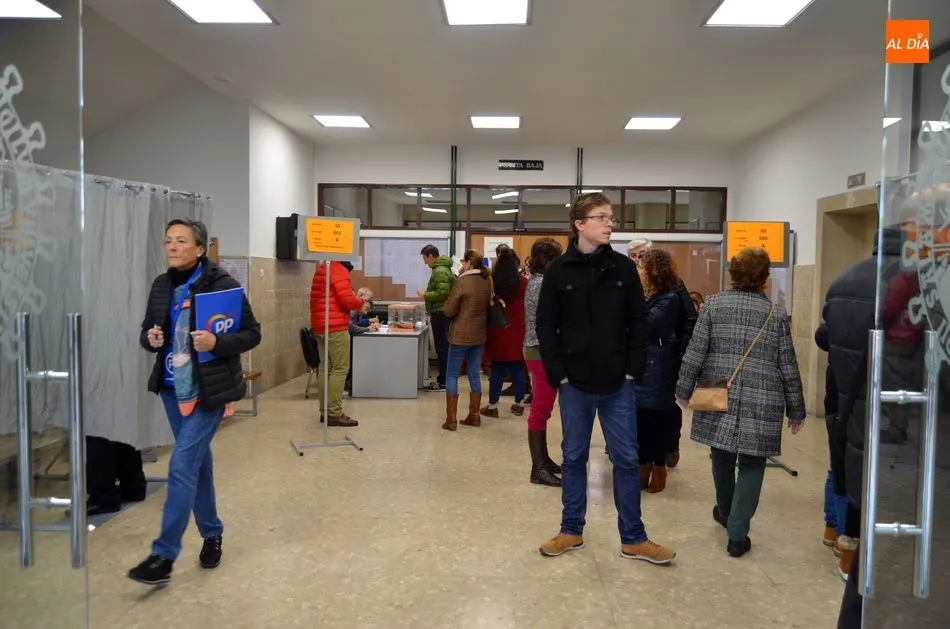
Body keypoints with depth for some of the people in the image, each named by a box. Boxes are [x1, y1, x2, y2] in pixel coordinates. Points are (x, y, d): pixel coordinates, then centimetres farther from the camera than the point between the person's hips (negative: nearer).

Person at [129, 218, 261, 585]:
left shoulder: (222, 284, -13)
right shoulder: (162, 286, 5)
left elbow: (252, 334, -10)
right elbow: (147, 332, 14)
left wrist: (216, 342, -26)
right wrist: (151, 339, -9)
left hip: (208, 390, -6)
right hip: (172, 388, 7)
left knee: (182, 465, -9)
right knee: (197, 461, 17)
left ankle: (164, 556, -1)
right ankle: (211, 533, 34)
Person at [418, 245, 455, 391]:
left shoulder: (440, 271, -16)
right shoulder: (443, 269, 16)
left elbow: (442, 293, -23)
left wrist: (425, 295, -13)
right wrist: (427, 294, 12)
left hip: (440, 314, -10)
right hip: (442, 313, 10)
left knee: (442, 348, -5)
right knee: (443, 347, 13)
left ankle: (443, 382, -1)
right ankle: (442, 379, 19)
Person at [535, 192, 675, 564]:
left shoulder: (624, 268, 1)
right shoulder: (559, 271, -3)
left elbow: (638, 322, 3)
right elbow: (545, 325, -1)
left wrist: (633, 369, -4)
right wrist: (558, 373, -7)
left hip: (618, 384, 1)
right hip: (575, 384, -1)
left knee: (627, 460, 7)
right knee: (573, 458, 12)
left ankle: (633, 539, 20)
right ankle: (571, 532, 26)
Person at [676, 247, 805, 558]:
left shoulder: (713, 305, 0)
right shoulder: (776, 313, 2)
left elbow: (695, 354, -3)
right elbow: (788, 367, 3)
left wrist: (684, 390, 8)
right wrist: (796, 410, 11)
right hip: (761, 403, -1)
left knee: (722, 456, 19)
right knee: (752, 465, 7)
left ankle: (726, 512, 40)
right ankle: (737, 535, 2)